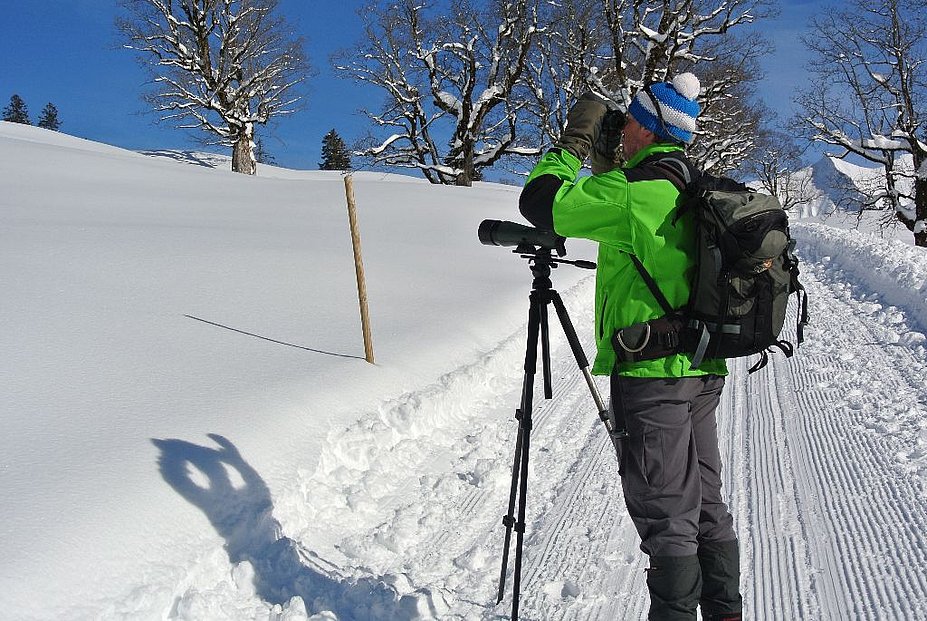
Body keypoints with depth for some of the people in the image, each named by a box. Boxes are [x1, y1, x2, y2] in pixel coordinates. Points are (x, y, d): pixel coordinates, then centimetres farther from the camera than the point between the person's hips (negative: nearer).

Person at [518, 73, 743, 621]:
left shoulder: (638, 194, -17)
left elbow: (541, 203, -15)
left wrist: (575, 140, -1)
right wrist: (607, 165, 19)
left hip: (652, 374, -9)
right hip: (703, 371, 9)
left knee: (666, 518, 1)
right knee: (707, 505, 17)